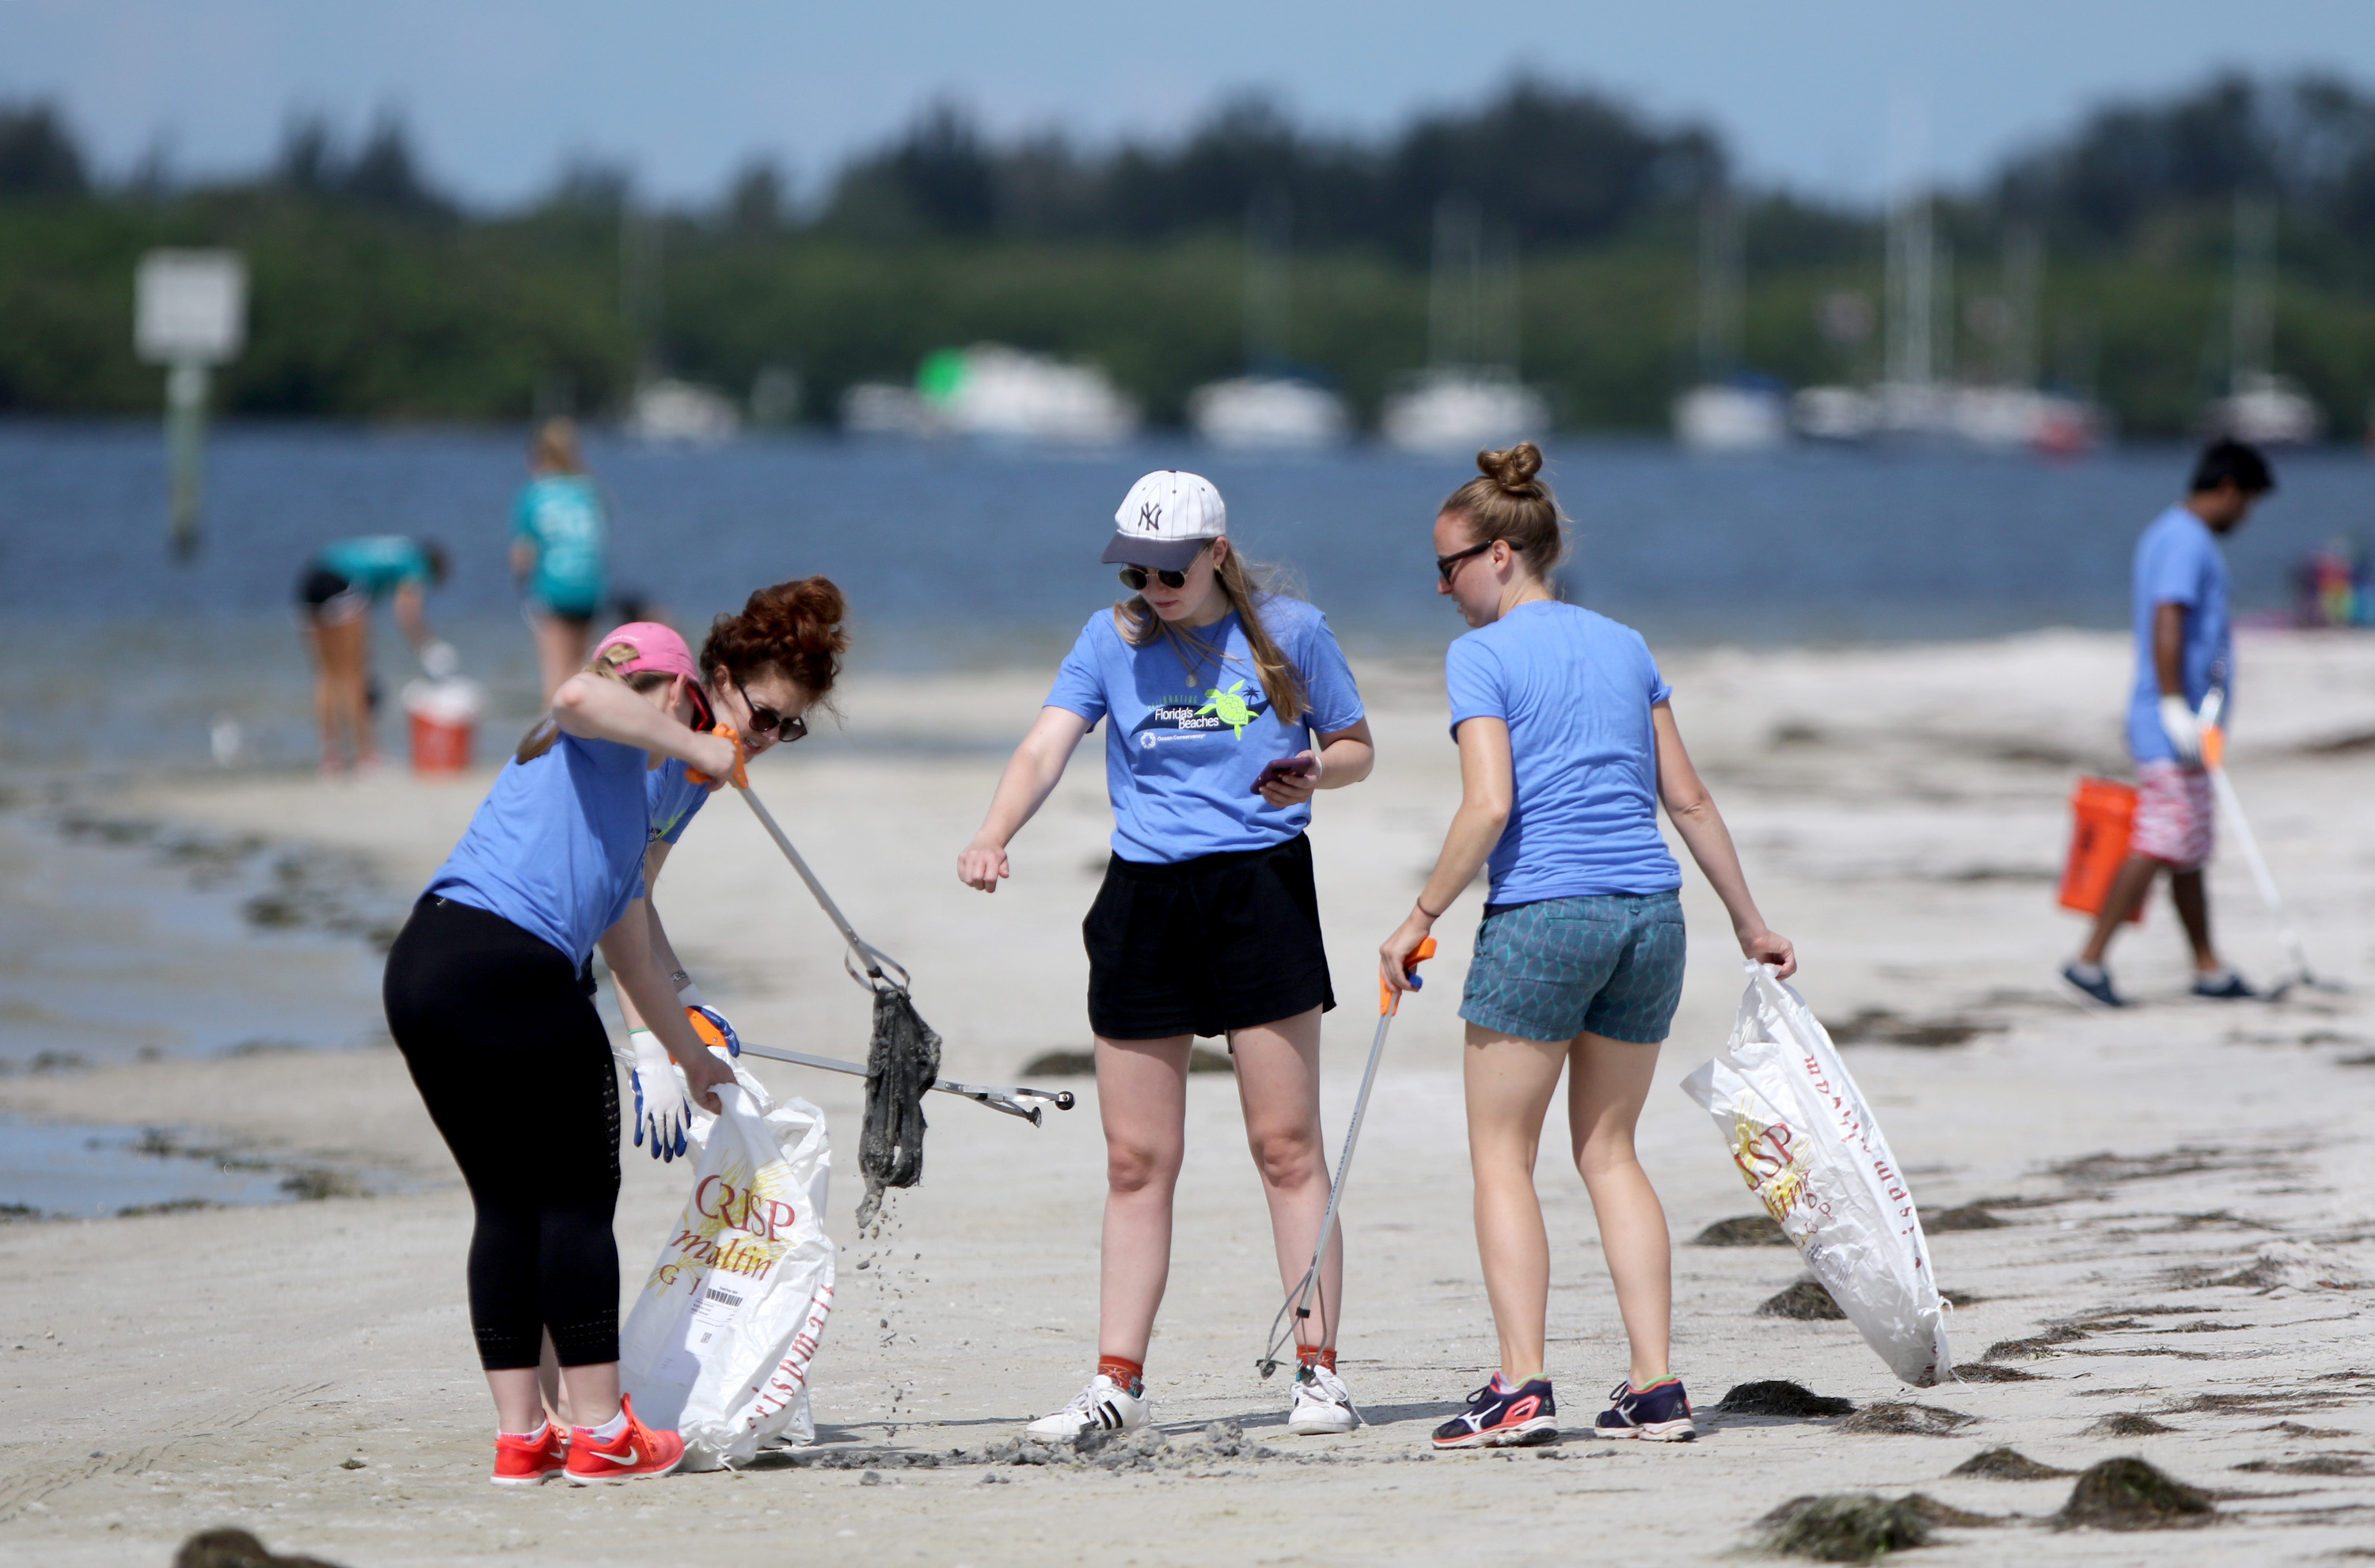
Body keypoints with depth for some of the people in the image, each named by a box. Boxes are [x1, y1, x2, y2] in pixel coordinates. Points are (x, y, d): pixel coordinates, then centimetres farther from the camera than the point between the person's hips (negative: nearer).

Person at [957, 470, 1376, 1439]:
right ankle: (1119, 1381, 9)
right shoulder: (1110, 640, 5)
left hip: (1261, 889, -3)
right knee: (1135, 1160, 4)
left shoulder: (1289, 633, 0)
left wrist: (1313, 773, -13)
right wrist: (992, 838, -24)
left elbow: (1355, 748, 10)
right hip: (1143, 897, 3)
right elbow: (1046, 747, -6)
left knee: (1286, 1145, -3)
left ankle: (1318, 1371, 2)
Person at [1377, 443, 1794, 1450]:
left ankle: (1522, 1383, -8)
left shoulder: (1482, 657, -5)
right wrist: (1749, 923, 21)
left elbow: (1489, 807, -15)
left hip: (1541, 914, -6)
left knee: (1502, 1153, 3)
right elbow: (1688, 799, 14)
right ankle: (1654, 1385, 6)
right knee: (1609, 1151, 13)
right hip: (1648, 913, 6)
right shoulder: (1623, 646, 14)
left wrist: (1420, 920, -7)